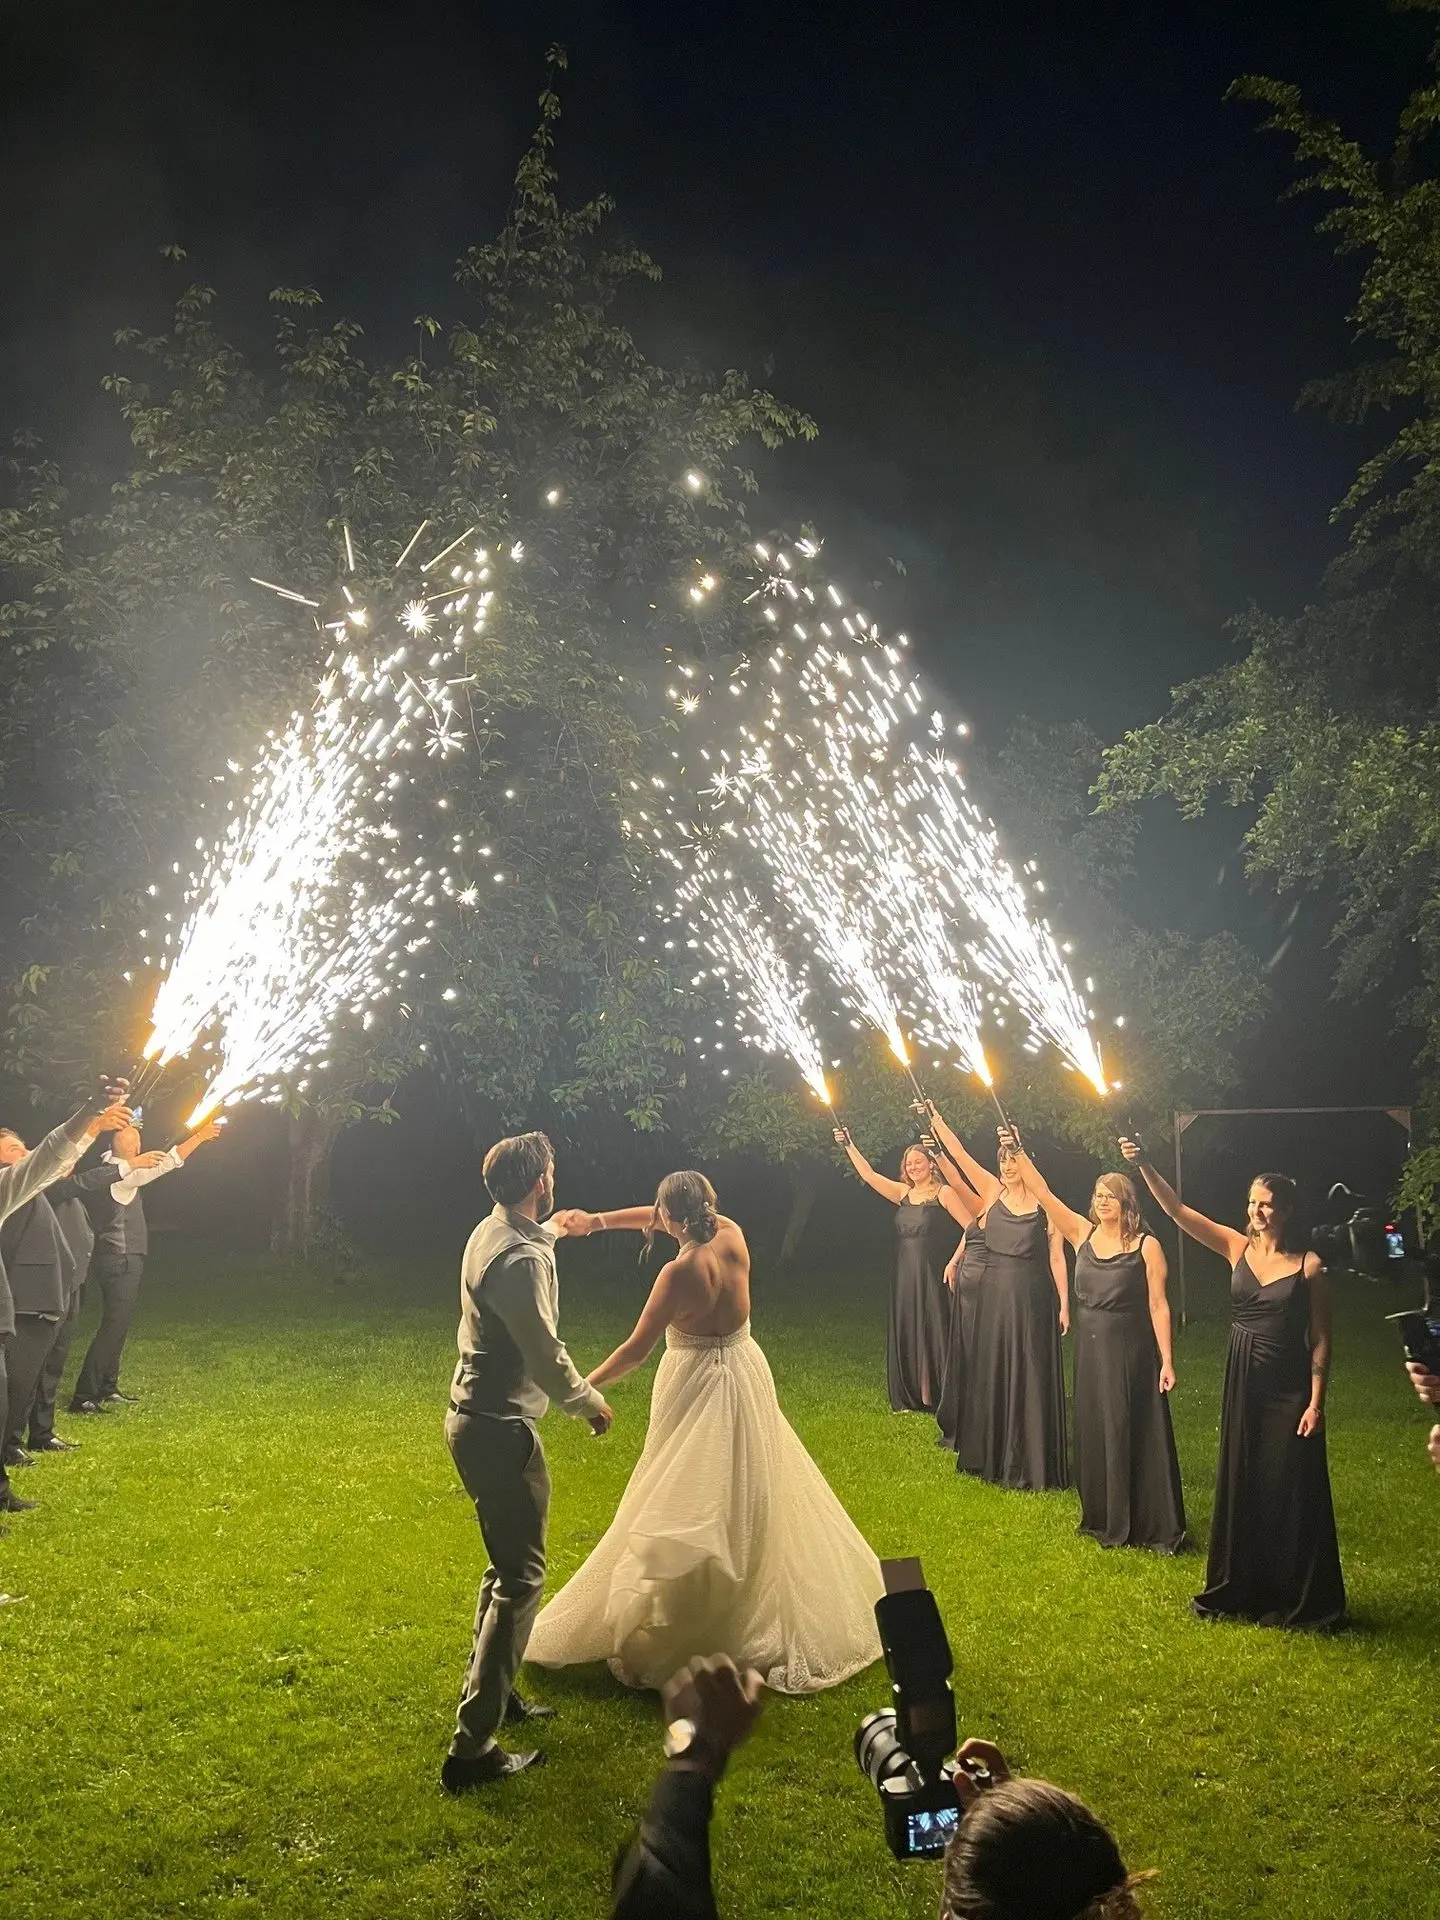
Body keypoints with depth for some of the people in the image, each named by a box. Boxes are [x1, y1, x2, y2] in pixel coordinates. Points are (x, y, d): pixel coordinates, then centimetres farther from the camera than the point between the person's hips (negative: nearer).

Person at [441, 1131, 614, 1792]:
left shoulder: (494, 1230, 5)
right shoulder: (519, 1260, -26)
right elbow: (546, 1357, -22)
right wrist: (591, 1402, -4)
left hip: (475, 1417, 10)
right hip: (499, 1431, -10)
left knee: (508, 1564, 23)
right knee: (521, 1578, -2)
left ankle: (494, 1695, 37)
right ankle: (472, 1747, 2)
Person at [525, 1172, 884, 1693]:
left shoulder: (680, 1273, -25)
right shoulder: (732, 1236, -8)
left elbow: (636, 1348, -18)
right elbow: (666, 1219, 8)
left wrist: (586, 1386, -3)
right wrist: (598, 1221, 7)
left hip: (697, 1388, -7)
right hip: (745, 1377, 7)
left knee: (687, 1512, 4)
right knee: (749, 1502, 19)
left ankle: (669, 1637, 18)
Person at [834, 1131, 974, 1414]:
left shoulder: (944, 1193, -6)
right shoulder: (903, 1193, 10)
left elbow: (972, 1227, -11)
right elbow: (869, 1175, 11)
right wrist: (849, 1145, 7)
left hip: (934, 1276, -6)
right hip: (905, 1277, 6)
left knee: (936, 1333, -3)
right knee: (907, 1336, 10)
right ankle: (911, 1399, 20)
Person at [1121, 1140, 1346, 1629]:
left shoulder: (1308, 1266, -7)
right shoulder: (1237, 1248, 1)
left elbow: (1320, 1340, -6)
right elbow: (1178, 1211, -7)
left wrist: (1316, 1402, -11)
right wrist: (1143, 1166, -20)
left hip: (1289, 1391, -4)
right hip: (1243, 1385, 4)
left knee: (1291, 1492, 3)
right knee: (1240, 1488, 12)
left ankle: (1298, 1599, 19)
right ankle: (1241, 1590, 27)